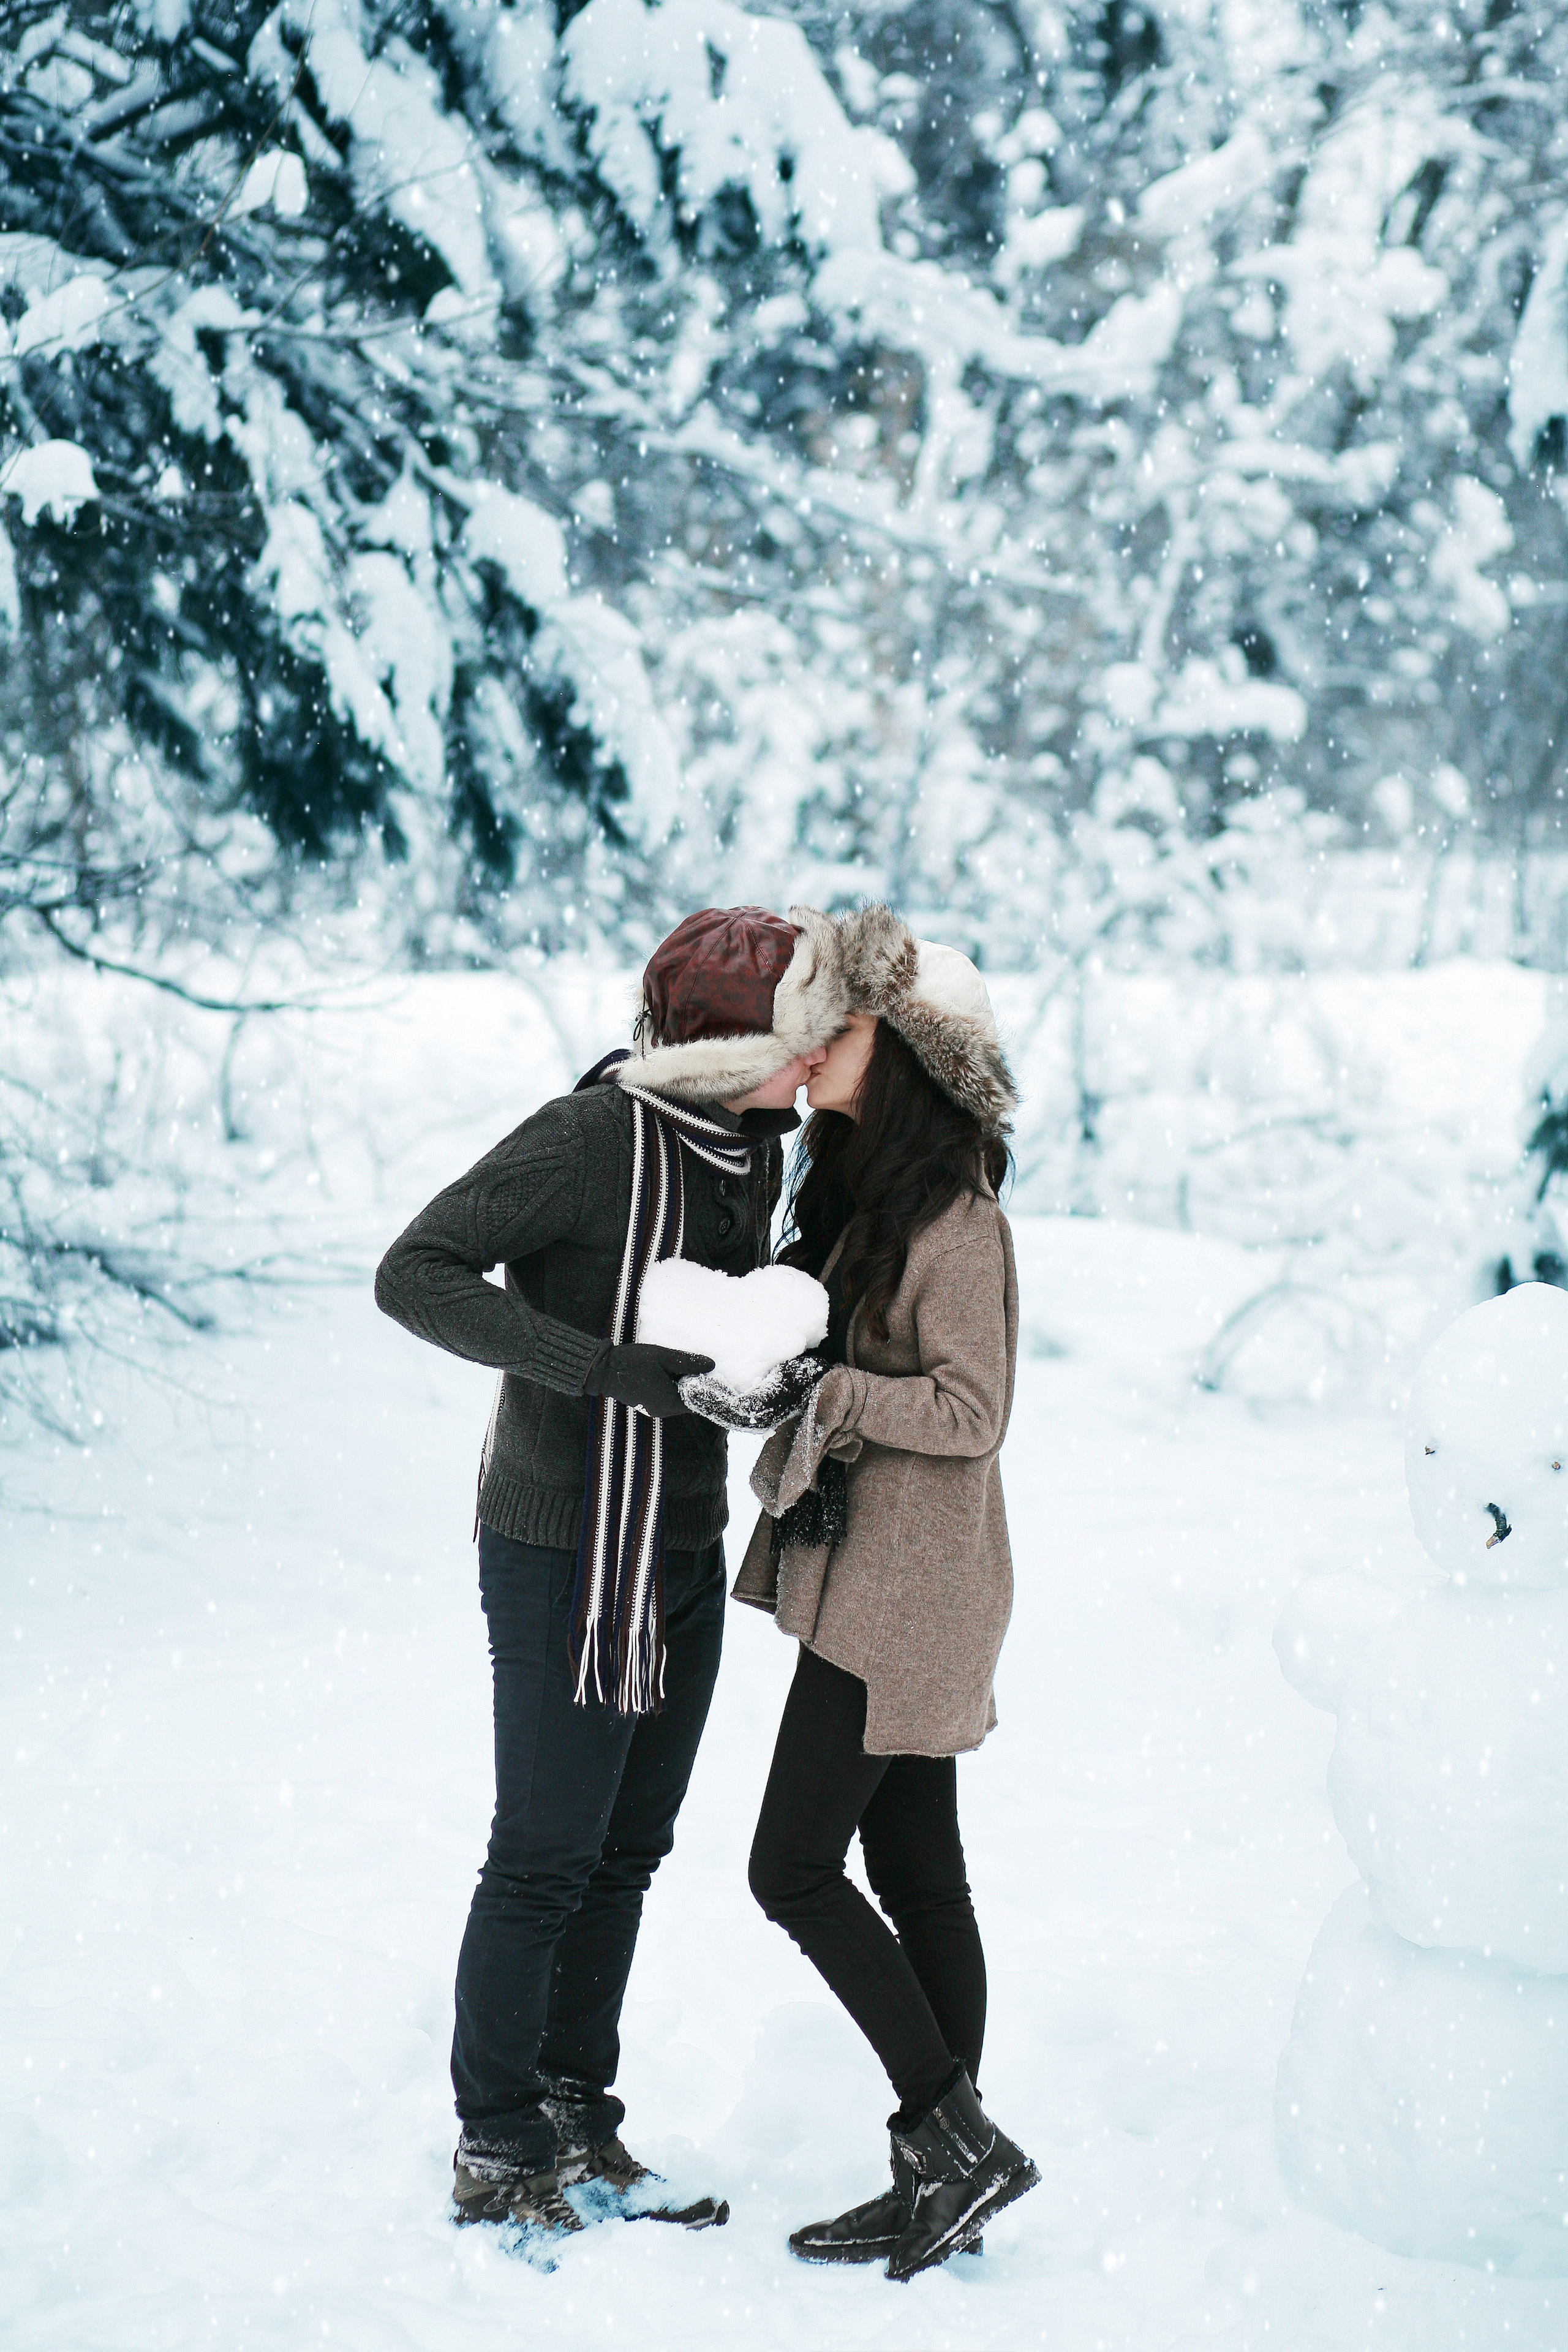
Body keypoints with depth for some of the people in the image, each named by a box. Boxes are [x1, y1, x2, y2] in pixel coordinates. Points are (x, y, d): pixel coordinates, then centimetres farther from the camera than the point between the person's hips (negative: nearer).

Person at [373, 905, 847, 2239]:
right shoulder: (594, 1138, -20)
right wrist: (607, 1367, -30)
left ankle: (577, 2129, 27)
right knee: (545, 1860, 1)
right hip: (567, 1558, -8)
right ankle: (497, 2157, 15)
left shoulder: (752, 1144, 4)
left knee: (627, 1852, 15)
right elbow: (414, 1276, -25)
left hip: (685, 1552, 8)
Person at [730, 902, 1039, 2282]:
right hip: (868, 1581, 9)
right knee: (915, 1874, 11)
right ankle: (946, 2175, 18)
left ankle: (957, 2141, 0)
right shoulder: (853, 1195, 11)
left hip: (905, 1587, -9)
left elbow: (972, 1412, -18)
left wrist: (814, 1391, -24)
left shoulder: (955, 1219, -16)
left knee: (794, 1869, -7)